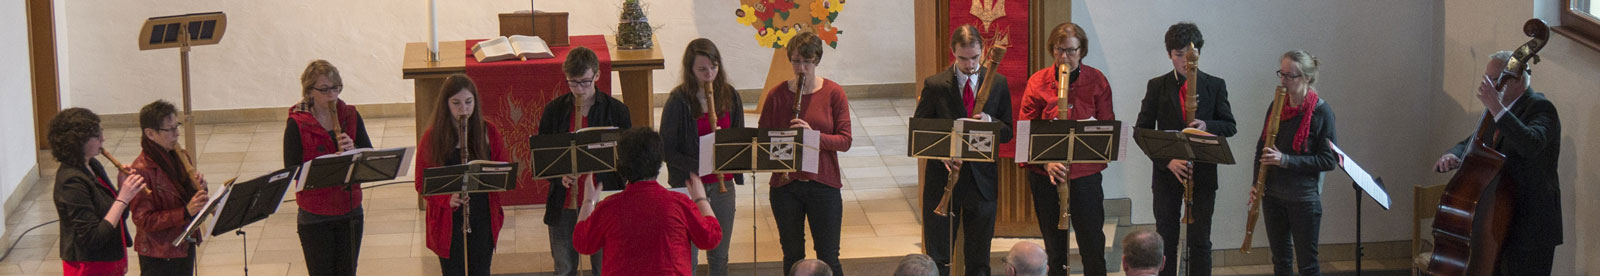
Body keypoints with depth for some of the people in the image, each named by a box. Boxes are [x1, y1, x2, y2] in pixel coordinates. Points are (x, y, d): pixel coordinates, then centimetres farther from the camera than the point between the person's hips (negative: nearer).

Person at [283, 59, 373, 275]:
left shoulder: (351, 117, 1)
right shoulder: (297, 125, -10)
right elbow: (291, 171, -16)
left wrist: (352, 150, -20)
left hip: (349, 211, 3)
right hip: (315, 217, -3)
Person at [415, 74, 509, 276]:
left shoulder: (488, 133, 1)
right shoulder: (432, 138, -5)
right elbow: (422, 184, -3)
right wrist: (447, 200, -22)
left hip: (483, 222, 2)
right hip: (448, 224, -2)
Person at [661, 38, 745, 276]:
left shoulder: (730, 96, 3)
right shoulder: (678, 101, -10)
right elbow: (666, 150, -11)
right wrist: (698, 166, -24)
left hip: (723, 186, 4)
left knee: (719, 256, 12)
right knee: (687, 256, -1)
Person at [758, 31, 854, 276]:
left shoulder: (833, 93, -2)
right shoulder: (777, 95, 1)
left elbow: (845, 141, -6)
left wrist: (814, 135, -23)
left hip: (823, 184, -1)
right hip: (785, 186, 1)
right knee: (792, 256, 9)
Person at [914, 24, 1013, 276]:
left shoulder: (998, 83, 3)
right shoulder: (934, 85, -2)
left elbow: (1008, 132, 6)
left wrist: (990, 121, -17)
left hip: (982, 180, 1)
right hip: (943, 179, -1)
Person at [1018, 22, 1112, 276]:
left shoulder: (1096, 80, 3)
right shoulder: (1037, 82, 2)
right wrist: (1045, 161, -17)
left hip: (1086, 172, -1)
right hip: (1046, 176, 1)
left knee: (1092, 244, 0)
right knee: (1054, 246, 8)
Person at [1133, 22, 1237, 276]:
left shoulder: (1215, 86, 4)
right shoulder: (1157, 86, 2)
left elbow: (1230, 126, 4)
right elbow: (1142, 131, -1)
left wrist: (1207, 127, -19)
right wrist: (1166, 160, -15)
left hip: (1203, 172, 0)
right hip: (1167, 172, 0)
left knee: (1200, 241, 3)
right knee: (1166, 239, 5)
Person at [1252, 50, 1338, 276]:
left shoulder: (1321, 111, -10)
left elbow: (1329, 160, -12)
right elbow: (1262, 147, 15)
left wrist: (1286, 160, -20)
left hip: (1304, 198, -5)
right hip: (1273, 195, 5)